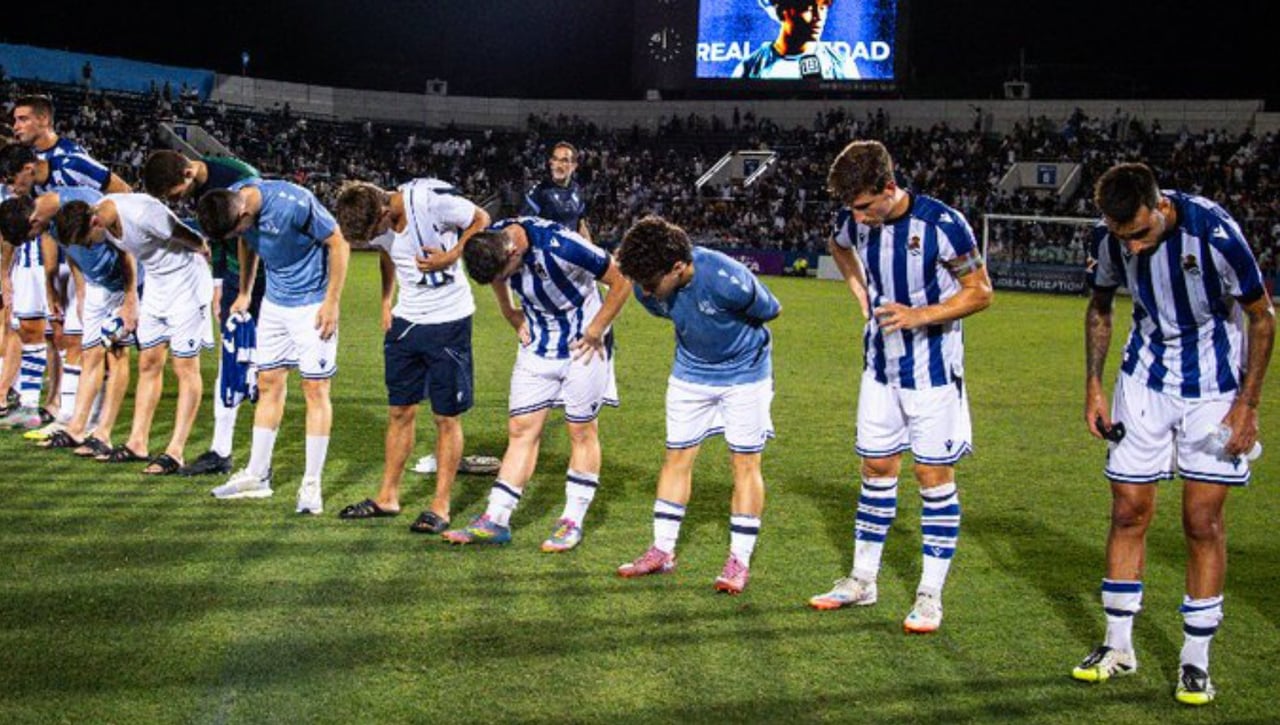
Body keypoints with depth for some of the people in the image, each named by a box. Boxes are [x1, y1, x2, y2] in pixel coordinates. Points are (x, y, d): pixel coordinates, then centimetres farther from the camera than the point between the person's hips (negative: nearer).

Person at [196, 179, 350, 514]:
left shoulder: (294, 203, -28)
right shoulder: (231, 200, -7)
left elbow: (338, 243, -18)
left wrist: (332, 302, -17)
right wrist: (244, 293, 18)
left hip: (312, 304, -6)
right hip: (274, 302, 6)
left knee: (316, 389, -5)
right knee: (268, 384, 9)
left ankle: (312, 484, 0)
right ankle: (257, 475, 19)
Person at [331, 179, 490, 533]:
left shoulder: (432, 201, -23)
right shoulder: (374, 222, -4)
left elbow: (482, 219, -8)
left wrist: (453, 255, -21)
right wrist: (386, 301, 6)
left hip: (449, 320, -5)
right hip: (405, 318, 6)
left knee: (447, 416, 1)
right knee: (400, 410, 12)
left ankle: (440, 506, 10)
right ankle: (388, 497, 23)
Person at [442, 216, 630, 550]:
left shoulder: (561, 247, -31)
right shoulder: (491, 243, -12)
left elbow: (621, 283, -21)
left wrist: (594, 333, -16)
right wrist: (513, 315, 8)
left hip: (581, 347, -5)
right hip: (537, 345, 5)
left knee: (581, 430, 3)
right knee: (521, 430, 2)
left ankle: (572, 522, 11)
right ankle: (496, 519, 4)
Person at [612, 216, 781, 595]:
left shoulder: (727, 280, -35)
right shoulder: (649, 287, -20)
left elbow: (769, 310, -16)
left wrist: (737, 334, -2)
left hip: (744, 371, -4)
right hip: (690, 372, 4)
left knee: (745, 464, -2)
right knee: (677, 457, 6)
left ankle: (740, 560, 6)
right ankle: (662, 550, 16)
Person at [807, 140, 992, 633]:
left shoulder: (941, 224, -21)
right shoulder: (853, 221, -5)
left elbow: (980, 292, -13)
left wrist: (920, 315, -25)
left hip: (933, 369, -5)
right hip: (881, 363, 5)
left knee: (934, 476, -1)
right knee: (876, 468, 12)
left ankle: (930, 595, 8)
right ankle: (862, 580, 24)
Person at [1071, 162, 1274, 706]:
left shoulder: (1213, 232, -25)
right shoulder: (1110, 238, -13)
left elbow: (1262, 317, -12)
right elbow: (1100, 307, 7)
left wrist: (1248, 404, -12)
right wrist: (1093, 386, 2)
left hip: (1214, 385, -3)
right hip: (1144, 378, 3)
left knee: (1202, 520, -3)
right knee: (1128, 512, 3)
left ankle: (1195, 659, 9)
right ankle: (1118, 647, 16)